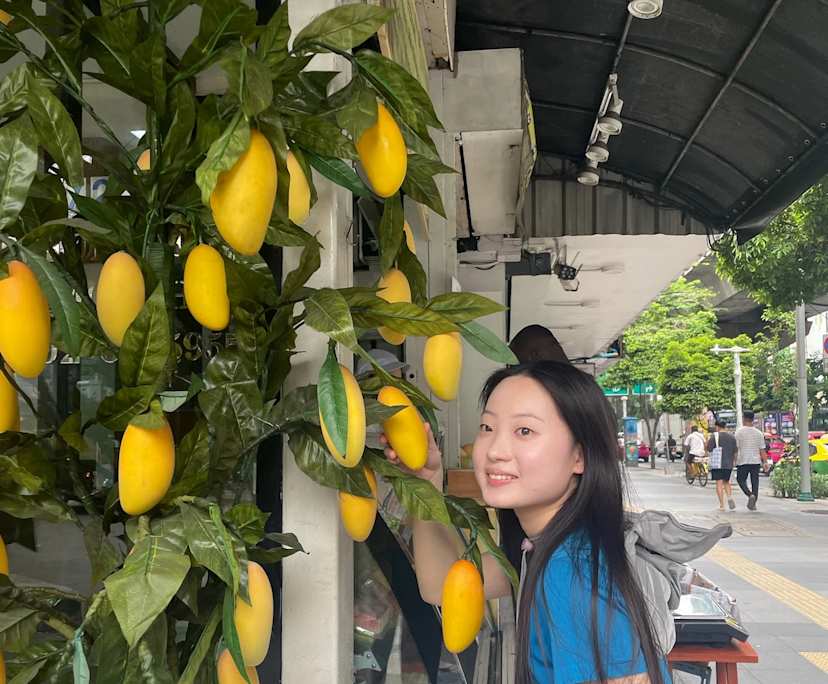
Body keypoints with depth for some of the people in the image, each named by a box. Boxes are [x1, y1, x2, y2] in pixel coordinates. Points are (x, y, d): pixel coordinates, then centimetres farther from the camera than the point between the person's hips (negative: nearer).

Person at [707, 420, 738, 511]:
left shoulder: (715, 436, -7)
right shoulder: (732, 437, 8)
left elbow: (709, 449, -11)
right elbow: (735, 452, 9)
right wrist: (734, 462, 19)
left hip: (717, 463, -4)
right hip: (729, 464, 4)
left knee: (719, 483, -2)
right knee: (726, 481, 19)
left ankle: (722, 505, -6)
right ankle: (730, 497, -5)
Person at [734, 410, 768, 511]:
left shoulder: (739, 432, -5)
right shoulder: (758, 433, 6)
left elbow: (736, 447, -7)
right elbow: (762, 449, 4)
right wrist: (765, 462, 6)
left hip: (743, 461, -3)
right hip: (756, 461, 3)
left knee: (741, 479, 9)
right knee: (755, 482, 6)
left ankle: (750, 495, -16)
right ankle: (753, 504, 3)